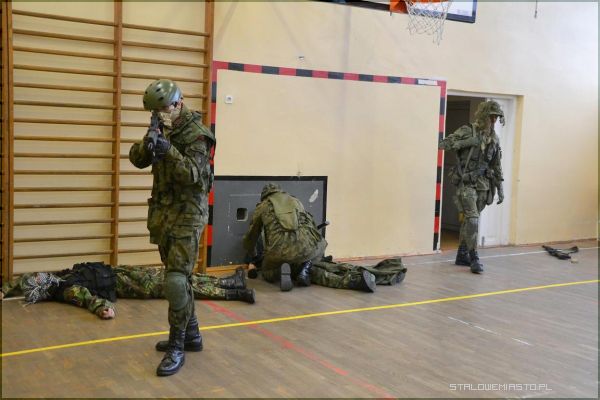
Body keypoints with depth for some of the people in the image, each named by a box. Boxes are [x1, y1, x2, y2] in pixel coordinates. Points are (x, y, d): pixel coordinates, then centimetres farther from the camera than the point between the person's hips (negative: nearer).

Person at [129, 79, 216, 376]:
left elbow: (192, 175, -22)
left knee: (176, 280, -12)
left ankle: (177, 348, -4)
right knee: (179, 276, 15)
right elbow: (137, 159, 1)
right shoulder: (161, 130, 9)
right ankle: (191, 333, 28)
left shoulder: (196, 134, -13)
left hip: (186, 215, -8)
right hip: (162, 213, 8)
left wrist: (169, 150, -36)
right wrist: (148, 142, -20)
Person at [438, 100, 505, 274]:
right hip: (466, 183, -6)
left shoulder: (494, 139, 10)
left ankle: (462, 255, 21)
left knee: (468, 220, 11)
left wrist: (500, 188, 13)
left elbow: (496, 166, 15)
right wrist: (467, 142, -23)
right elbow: (443, 144, -16)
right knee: (472, 219, -13)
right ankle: (474, 258, -8)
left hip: (483, 185, 6)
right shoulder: (466, 131, -8)